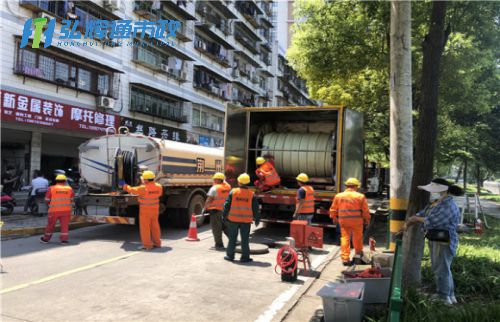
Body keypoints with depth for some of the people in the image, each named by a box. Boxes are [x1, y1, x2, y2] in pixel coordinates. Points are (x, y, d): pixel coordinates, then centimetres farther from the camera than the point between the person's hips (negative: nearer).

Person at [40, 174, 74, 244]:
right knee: (65, 225, 4)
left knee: (51, 225, 11)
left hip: (54, 210, 0)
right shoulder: (69, 189, 4)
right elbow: (71, 200, 12)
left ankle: (46, 239, 25)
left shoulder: (51, 188, 0)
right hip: (66, 210, 1)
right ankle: (64, 239, -1)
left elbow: (47, 200, 5)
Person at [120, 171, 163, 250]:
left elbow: (132, 190, -9)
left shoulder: (143, 188, -21)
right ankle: (157, 243, 21)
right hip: (155, 209, 6)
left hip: (145, 210, -6)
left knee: (145, 227, 2)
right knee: (155, 226, 14)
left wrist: (124, 185, 7)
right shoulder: (159, 187, -3)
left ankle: (147, 245, 3)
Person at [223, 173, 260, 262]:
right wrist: (257, 219, 13)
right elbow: (255, 209, 3)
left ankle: (230, 255, 18)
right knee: (245, 239, 7)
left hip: (233, 219, 0)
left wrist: (224, 215, 9)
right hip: (246, 220, 0)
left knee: (232, 238, 11)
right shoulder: (251, 194, -2)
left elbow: (227, 205, -1)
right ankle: (245, 257, 10)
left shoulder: (233, 192, -4)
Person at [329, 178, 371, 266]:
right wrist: (367, 220, 11)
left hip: (343, 221, 2)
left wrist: (334, 218, 24)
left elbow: (333, 209, 8)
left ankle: (345, 258, 7)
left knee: (345, 238, 7)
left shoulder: (338, 196, 2)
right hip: (356, 220, -2)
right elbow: (365, 210, -3)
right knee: (357, 238, 16)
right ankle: (358, 255, 29)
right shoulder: (360, 196, -6)